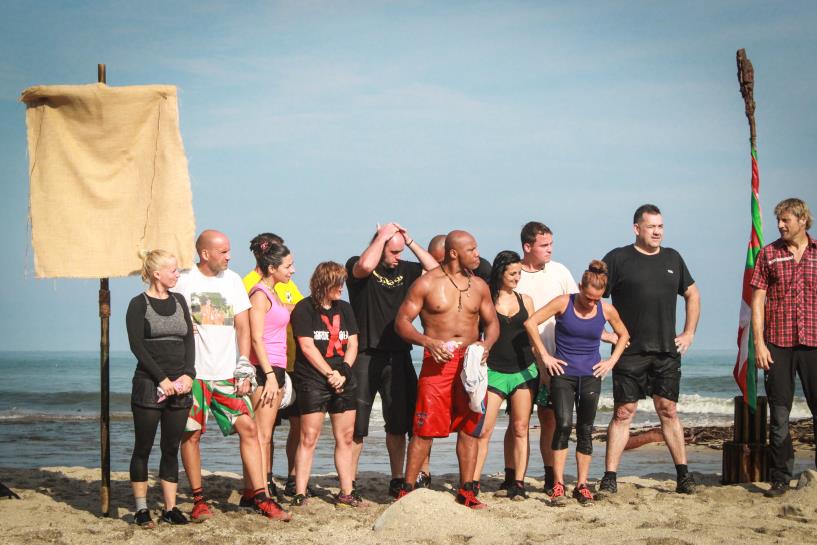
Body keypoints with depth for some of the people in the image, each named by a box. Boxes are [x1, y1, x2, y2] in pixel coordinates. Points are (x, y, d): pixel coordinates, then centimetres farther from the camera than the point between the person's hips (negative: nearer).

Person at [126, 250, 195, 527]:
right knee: (143, 448, 1)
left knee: (172, 449, 7)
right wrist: (162, 379, -14)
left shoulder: (179, 301, 12)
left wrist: (188, 375, -6)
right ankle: (141, 509, 8)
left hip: (179, 387, 5)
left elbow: (189, 340, 9)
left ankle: (170, 508, 11)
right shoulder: (139, 304, -3)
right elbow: (137, 346, -9)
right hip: (148, 385, -5)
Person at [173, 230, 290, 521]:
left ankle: (259, 495, -1)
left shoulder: (233, 280, 11)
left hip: (227, 373, 3)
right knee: (191, 434, 0)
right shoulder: (183, 281, -1)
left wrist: (244, 367, 2)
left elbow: (243, 327, 11)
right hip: (193, 373, -3)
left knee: (248, 427, -5)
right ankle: (198, 499, 11)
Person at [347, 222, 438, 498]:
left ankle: (397, 481, 18)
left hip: (398, 356, 4)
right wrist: (383, 236, -13)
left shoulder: (404, 270, 12)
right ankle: (349, 484, 6)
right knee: (356, 425, -1)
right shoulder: (355, 266, -3)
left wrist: (410, 242, 0)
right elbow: (365, 266, -26)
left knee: (398, 423, 8)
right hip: (366, 356, -4)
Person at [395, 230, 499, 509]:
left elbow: (492, 322, 18)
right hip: (438, 362, -4)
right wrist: (427, 341, -17)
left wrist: (486, 343, -3)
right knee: (425, 428, -7)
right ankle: (407, 490, 1)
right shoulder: (426, 283, -3)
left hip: (471, 362, 4)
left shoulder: (479, 286, 11)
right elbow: (401, 321, -2)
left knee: (470, 427, 6)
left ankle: (466, 491, 15)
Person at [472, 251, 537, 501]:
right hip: (494, 372, -3)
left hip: (524, 371, 3)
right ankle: (473, 482, -3)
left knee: (521, 429, 2)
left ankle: (519, 483, 6)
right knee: (483, 430, -6)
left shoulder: (525, 300, 10)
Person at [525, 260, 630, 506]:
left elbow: (623, 335, 18)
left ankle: (582, 485, 12)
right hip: (563, 374, -3)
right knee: (563, 425, -14)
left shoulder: (607, 310, 0)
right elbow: (531, 323, -6)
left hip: (590, 377, 3)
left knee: (585, 430, 4)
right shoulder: (564, 303, -7)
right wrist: (544, 356, -6)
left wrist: (612, 361, 7)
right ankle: (558, 485, -9)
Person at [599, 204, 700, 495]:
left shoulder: (672, 258, 12)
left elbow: (692, 294, 24)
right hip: (630, 352, -3)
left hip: (667, 351, 3)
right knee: (623, 412, -2)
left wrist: (689, 333, 14)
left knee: (668, 411, 6)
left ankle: (683, 475, 12)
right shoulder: (618, 258, -1)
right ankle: (609, 477, 1)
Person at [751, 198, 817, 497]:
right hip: (778, 344, 0)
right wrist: (758, 342, -4)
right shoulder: (768, 254, 6)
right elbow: (757, 301, 4)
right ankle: (780, 478, 9)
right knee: (779, 414, 3)